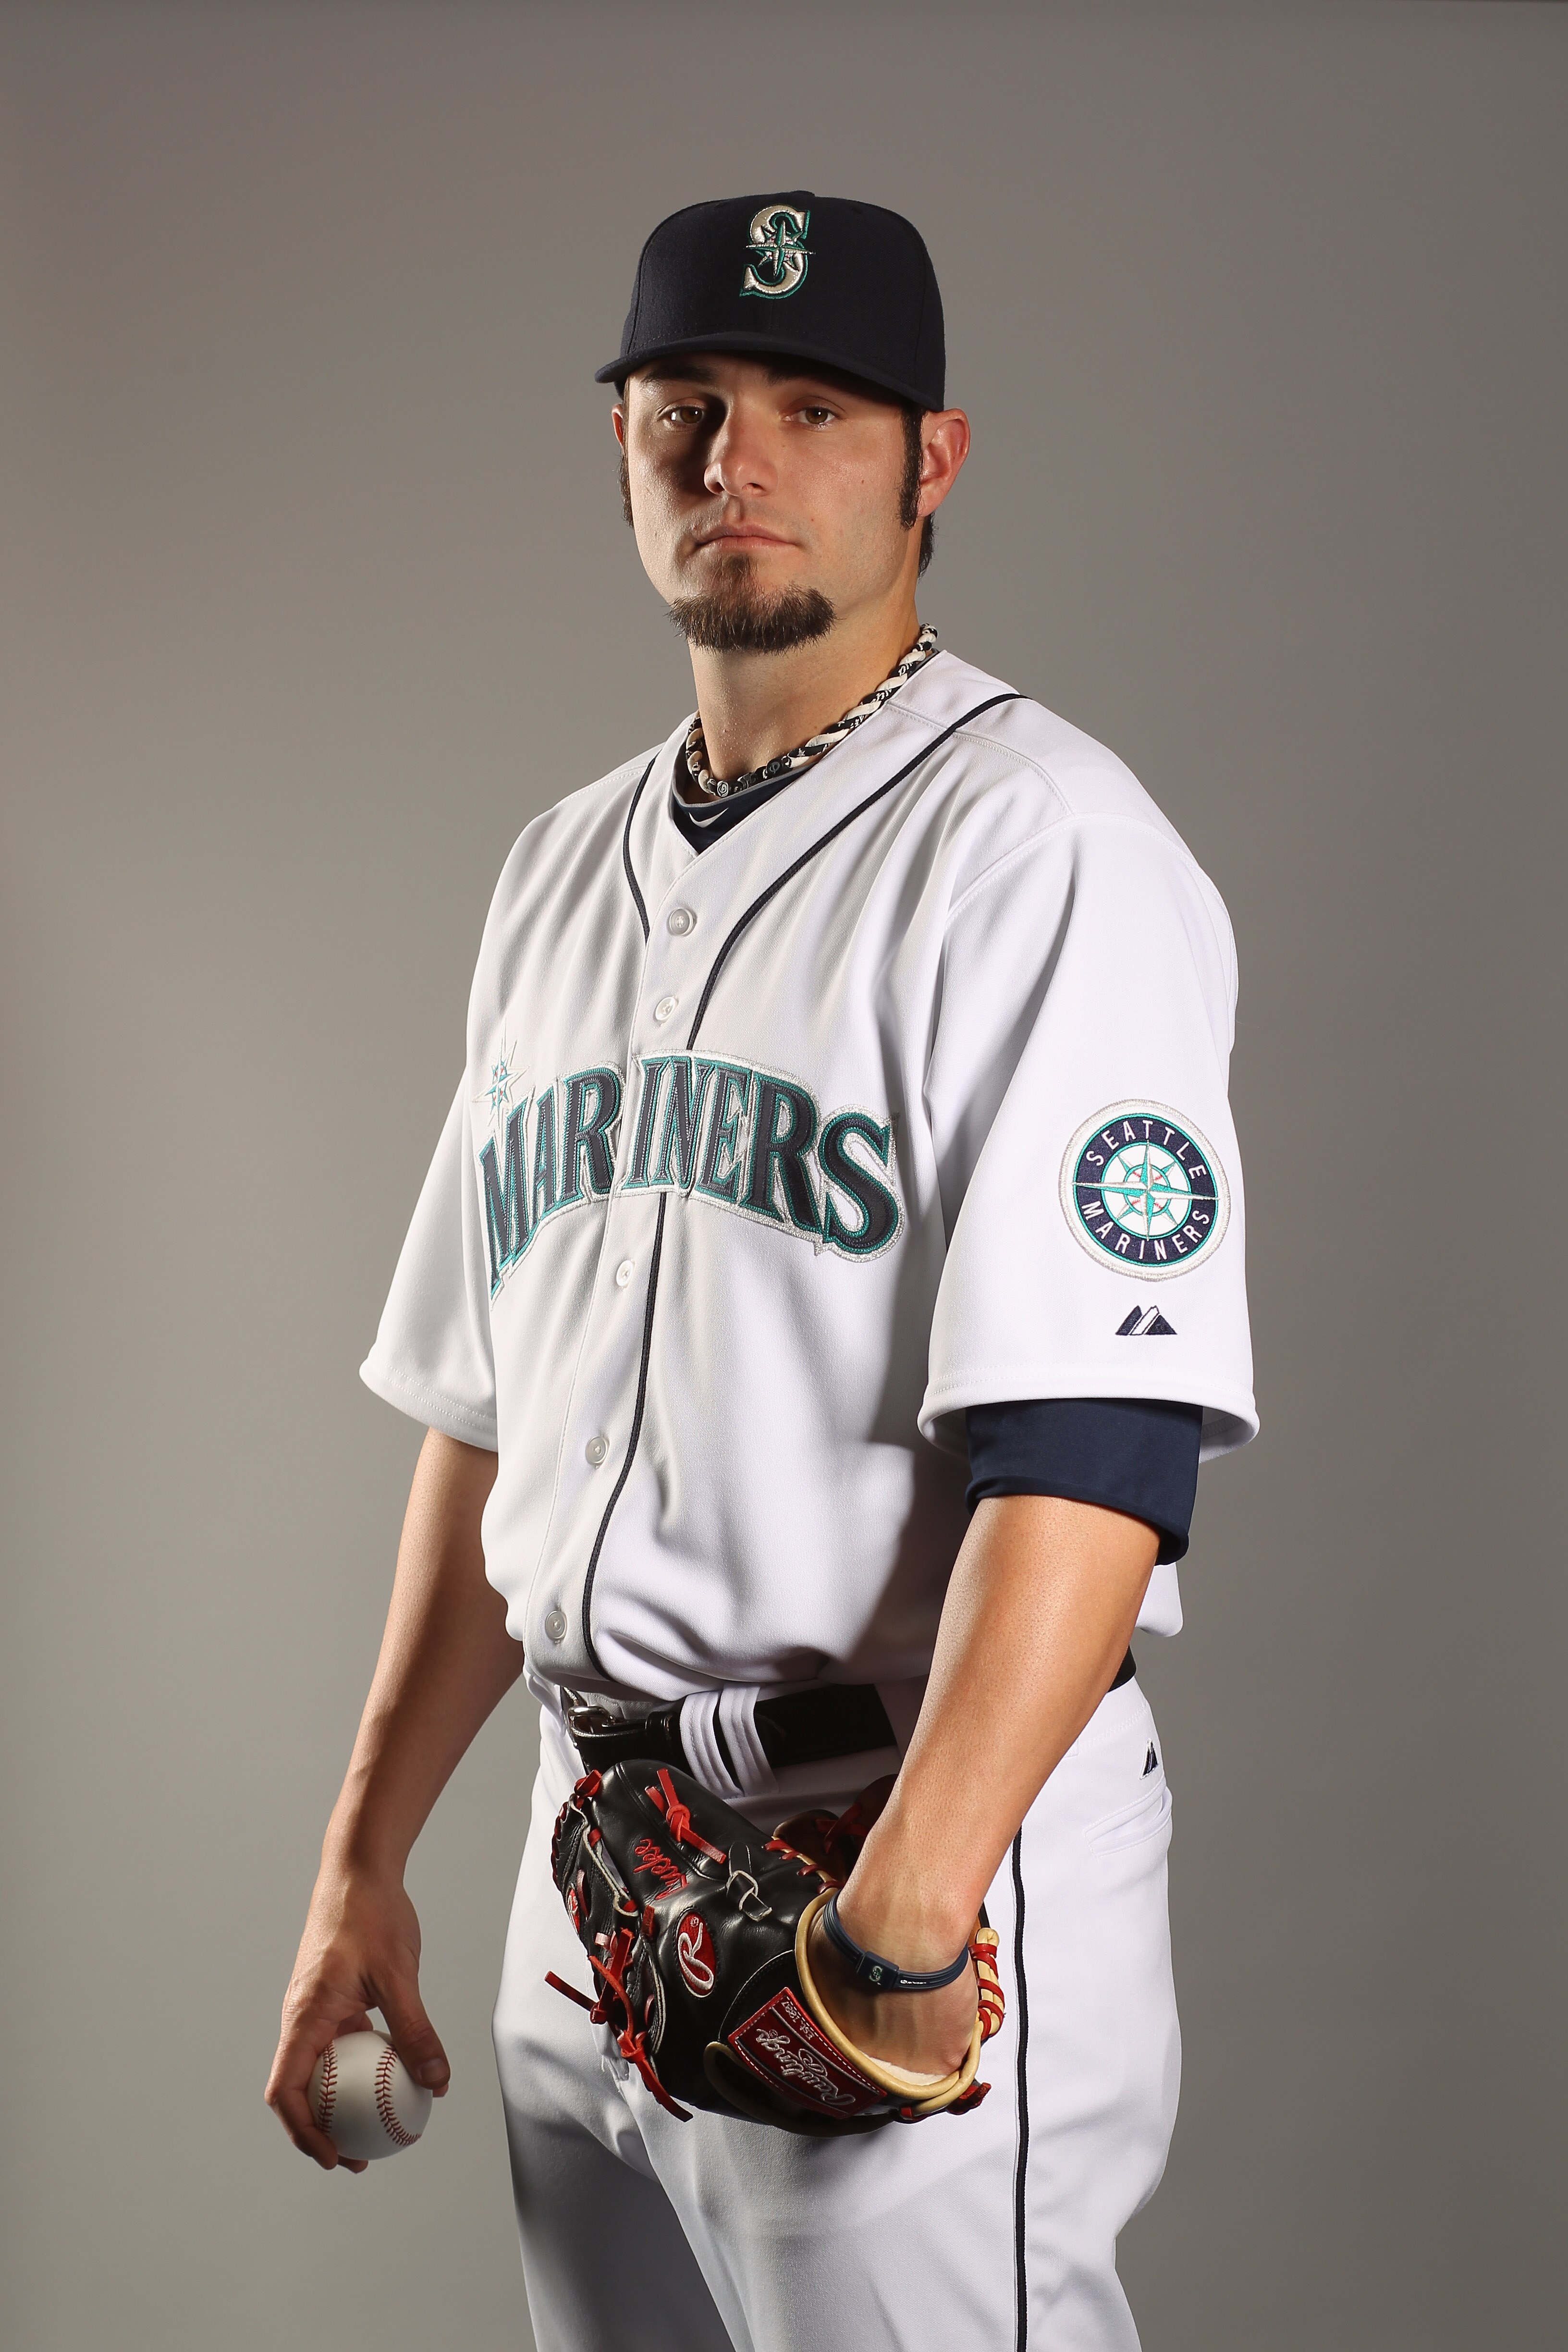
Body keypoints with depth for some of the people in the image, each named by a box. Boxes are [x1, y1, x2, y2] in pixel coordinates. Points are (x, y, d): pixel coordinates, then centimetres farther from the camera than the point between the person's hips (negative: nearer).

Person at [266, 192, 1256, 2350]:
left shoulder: (1038, 840, -10)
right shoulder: (565, 874, 13)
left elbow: (1093, 1447, -20)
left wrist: (896, 1929, -27)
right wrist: (366, 1860, 14)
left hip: (932, 1861, -7)